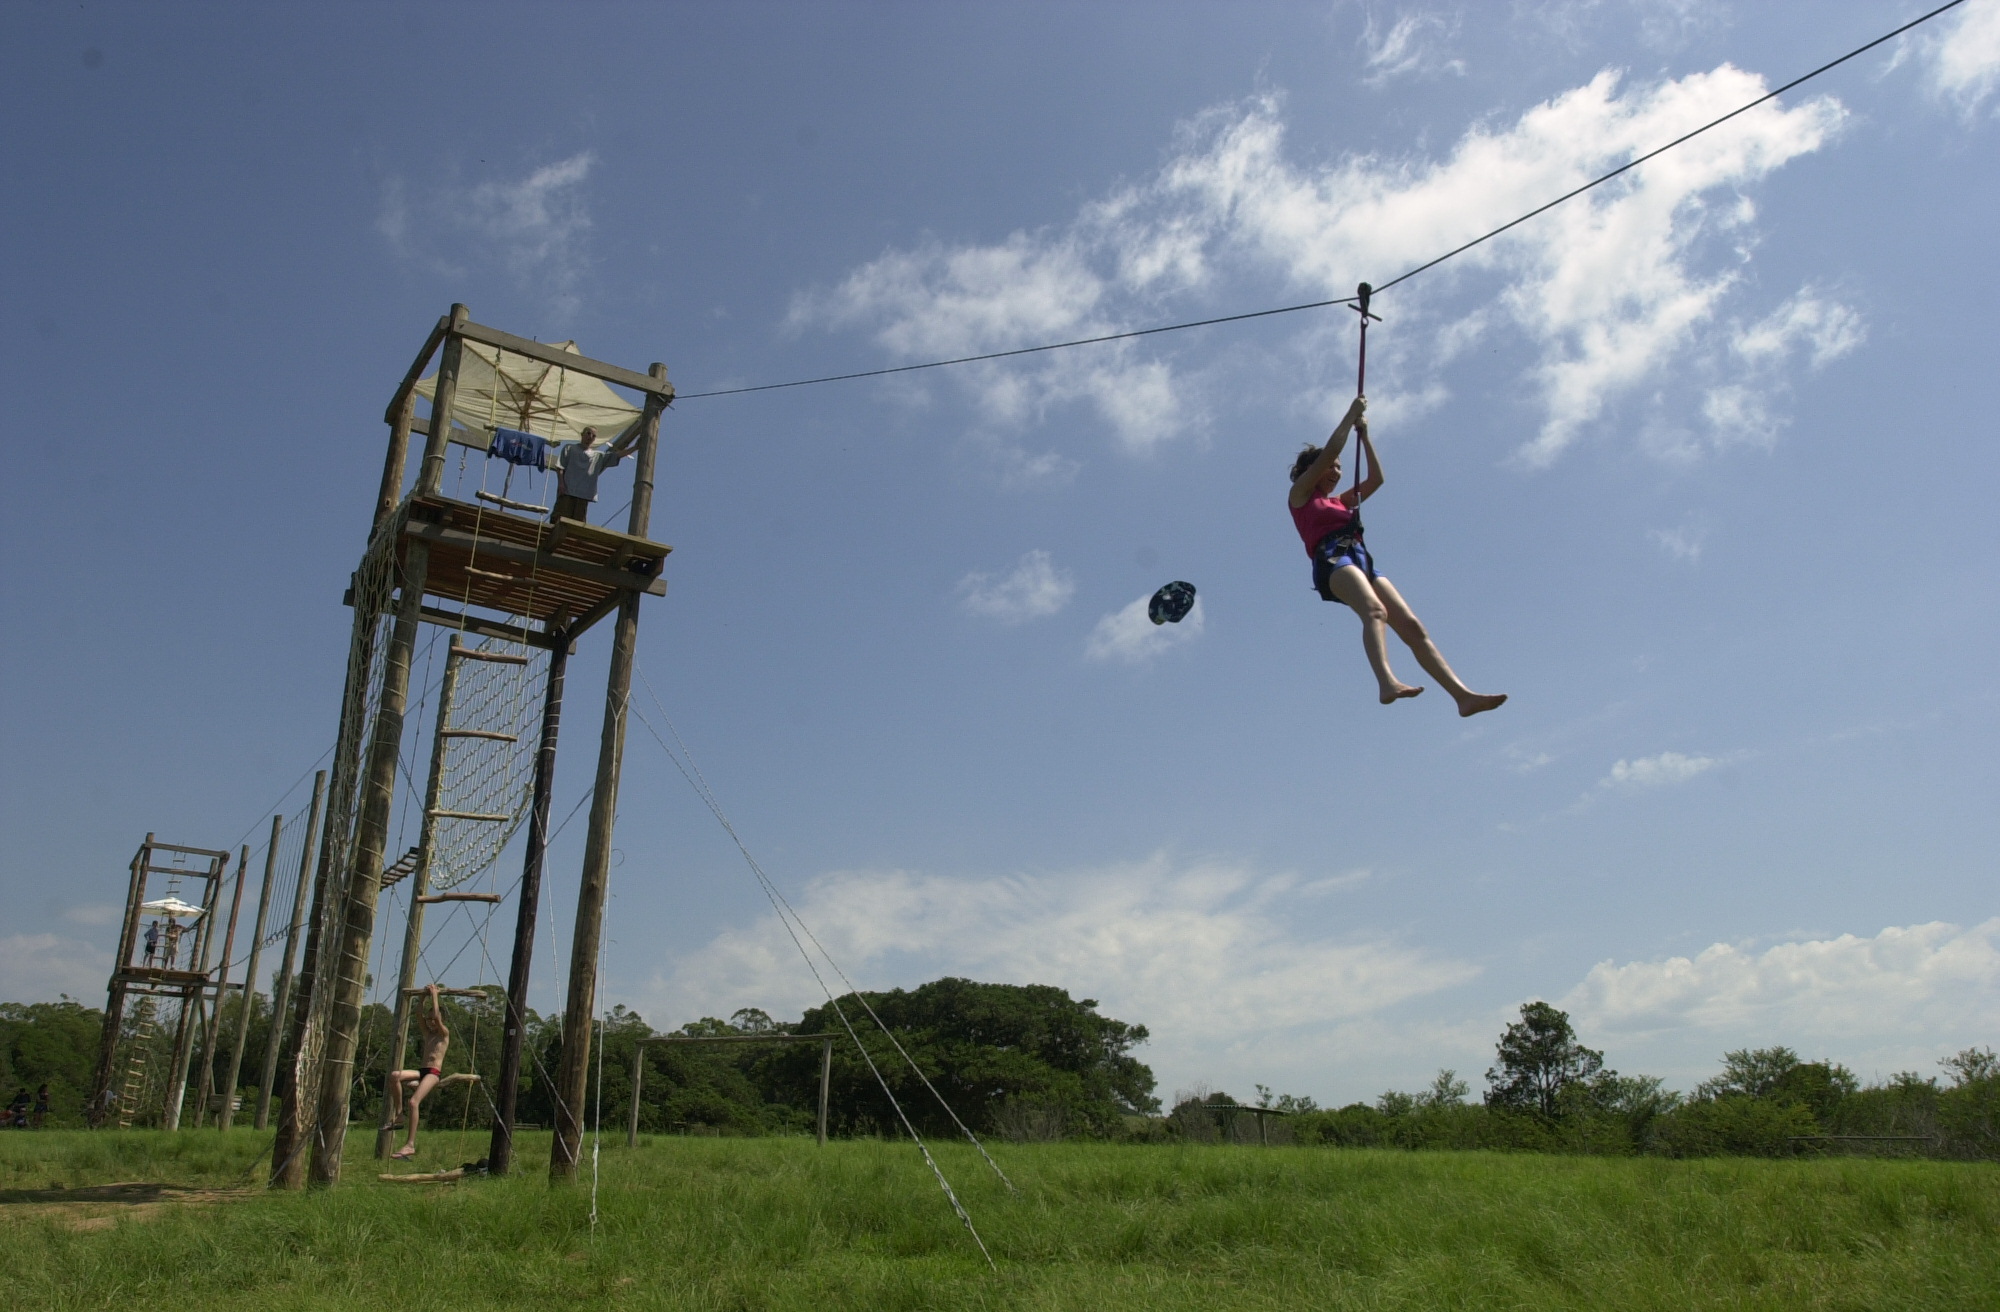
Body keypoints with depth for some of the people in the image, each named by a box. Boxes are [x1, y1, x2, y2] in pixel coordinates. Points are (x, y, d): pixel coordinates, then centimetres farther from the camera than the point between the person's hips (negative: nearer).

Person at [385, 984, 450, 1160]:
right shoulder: (427, 1033, 22)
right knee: (394, 1075, -23)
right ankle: (397, 1110, -12)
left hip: (434, 1073, -7)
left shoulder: (444, 1034, 3)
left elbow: (437, 1016, -12)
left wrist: (434, 996, -5)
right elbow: (419, 1015, 16)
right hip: (421, 1071, 7)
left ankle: (410, 1145, -28)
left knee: (414, 1101, -26)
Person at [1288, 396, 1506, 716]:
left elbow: (1377, 478, 31)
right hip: (1332, 559, -7)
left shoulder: (1342, 500, 36)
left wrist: (1364, 436, 29)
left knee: (1412, 626, -10)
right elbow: (1329, 452, 7)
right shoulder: (1300, 494, 17)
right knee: (1374, 611, -36)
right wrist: (1351, 415, 15)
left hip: (1362, 561, 7)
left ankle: (1463, 695, -19)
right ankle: (1388, 683, -59)